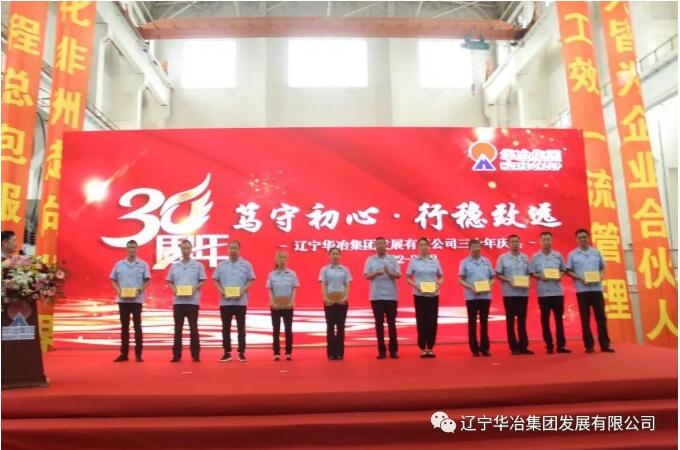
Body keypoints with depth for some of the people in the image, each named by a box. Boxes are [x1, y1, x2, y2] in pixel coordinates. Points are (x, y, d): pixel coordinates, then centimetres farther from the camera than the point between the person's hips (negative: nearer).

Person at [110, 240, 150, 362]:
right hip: (122, 299, 2)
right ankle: (124, 353, 16)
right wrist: (118, 290, -8)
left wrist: (140, 290, -15)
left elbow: (147, 280, 0)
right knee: (124, 326, 9)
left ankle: (138, 354, 6)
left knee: (137, 326, 1)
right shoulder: (119, 264, 7)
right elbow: (113, 280, 10)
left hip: (137, 299, -2)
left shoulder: (143, 264, 1)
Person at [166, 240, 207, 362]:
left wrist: (195, 287, -15)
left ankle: (195, 354, 7)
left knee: (193, 327, 1)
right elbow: (169, 281, 13)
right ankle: (176, 354, 12)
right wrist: (173, 288, -6)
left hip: (192, 301, -2)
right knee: (178, 328, 6)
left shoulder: (198, 265, 2)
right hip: (178, 301, 2)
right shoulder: (174, 266, 10)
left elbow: (203, 281, 3)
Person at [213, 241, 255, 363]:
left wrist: (243, 290, -14)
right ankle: (227, 352, 15)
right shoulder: (221, 265, 6)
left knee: (241, 327, 3)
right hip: (225, 301, 2)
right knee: (226, 327, 7)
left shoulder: (246, 265, 1)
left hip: (240, 301, -2)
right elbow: (216, 280, 8)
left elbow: (251, 280, 1)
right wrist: (221, 290, -9)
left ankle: (241, 352, 9)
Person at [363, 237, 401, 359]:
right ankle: (381, 350, 10)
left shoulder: (393, 259, 5)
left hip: (391, 296, 0)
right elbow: (366, 276, -2)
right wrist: (375, 273, -22)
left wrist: (389, 272, -21)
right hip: (376, 296, 0)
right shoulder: (370, 260, 5)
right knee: (379, 323, 4)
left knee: (391, 323, 3)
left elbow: (398, 275, -1)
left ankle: (393, 350, 11)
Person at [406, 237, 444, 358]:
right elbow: (408, 278, 2)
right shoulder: (413, 261, 0)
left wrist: (438, 284, -10)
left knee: (432, 321, 3)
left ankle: (430, 348, 13)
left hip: (433, 295, 2)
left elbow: (441, 277, 10)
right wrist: (415, 285, -16)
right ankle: (423, 348, 11)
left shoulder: (435, 261, 5)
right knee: (421, 321, 1)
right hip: (419, 295, -2)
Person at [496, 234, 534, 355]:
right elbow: (498, 275, -2)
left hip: (523, 293, 3)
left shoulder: (525, 257, 8)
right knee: (511, 320, 2)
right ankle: (513, 347, 8)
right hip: (509, 293, -3)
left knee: (522, 320, 8)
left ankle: (523, 346, 14)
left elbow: (529, 273, 13)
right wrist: (509, 281, -16)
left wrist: (527, 282, -7)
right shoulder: (503, 258, -2)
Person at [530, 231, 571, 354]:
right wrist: (540, 276, -15)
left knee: (559, 318, 6)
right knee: (545, 319, 3)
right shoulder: (535, 257, 0)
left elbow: (563, 270, 13)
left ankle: (561, 345, 13)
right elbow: (532, 273, 3)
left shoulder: (558, 255, 6)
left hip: (557, 291, 2)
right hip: (543, 292, -2)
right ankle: (549, 345, 10)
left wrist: (560, 276, -6)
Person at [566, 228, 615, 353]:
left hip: (597, 289, 2)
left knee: (601, 317, 4)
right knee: (585, 318, 2)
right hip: (582, 290, -2)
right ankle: (589, 345, 9)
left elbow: (602, 267, 16)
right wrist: (579, 278, -13)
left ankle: (605, 344, 11)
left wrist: (600, 276, -4)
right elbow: (568, 271, 2)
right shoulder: (572, 254, 2)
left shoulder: (596, 252, 10)